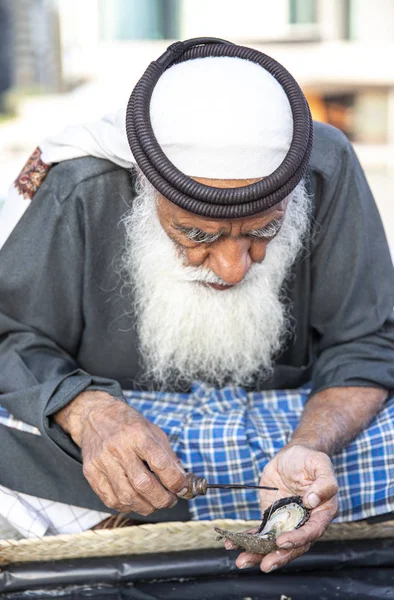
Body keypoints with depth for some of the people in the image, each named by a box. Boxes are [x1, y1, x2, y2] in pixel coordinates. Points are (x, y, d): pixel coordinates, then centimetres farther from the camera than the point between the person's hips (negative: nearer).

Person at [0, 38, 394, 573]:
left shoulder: (329, 171, -15)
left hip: (293, 417, 1)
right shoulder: (81, 193, -18)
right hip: (125, 414, -1)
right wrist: (85, 411, -32)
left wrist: (310, 447, -31)